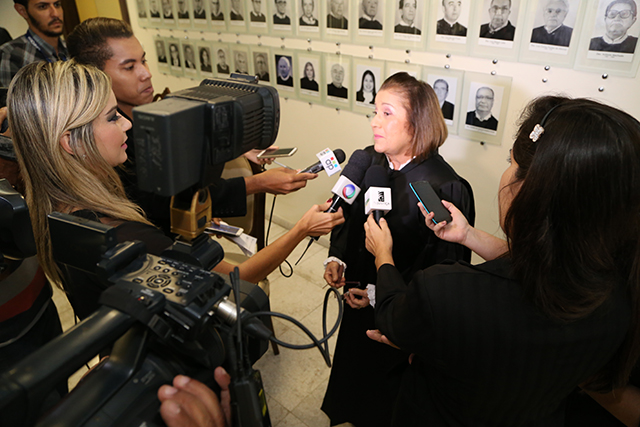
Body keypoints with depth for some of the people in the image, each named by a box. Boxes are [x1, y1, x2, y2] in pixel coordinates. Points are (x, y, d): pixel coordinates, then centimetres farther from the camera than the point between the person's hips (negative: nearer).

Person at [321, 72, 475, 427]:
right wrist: (336, 257, -7)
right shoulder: (367, 162, -6)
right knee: (352, 365, 29)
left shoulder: (445, 187, -26)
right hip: (358, 297, 6)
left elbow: (442, 265, -21)